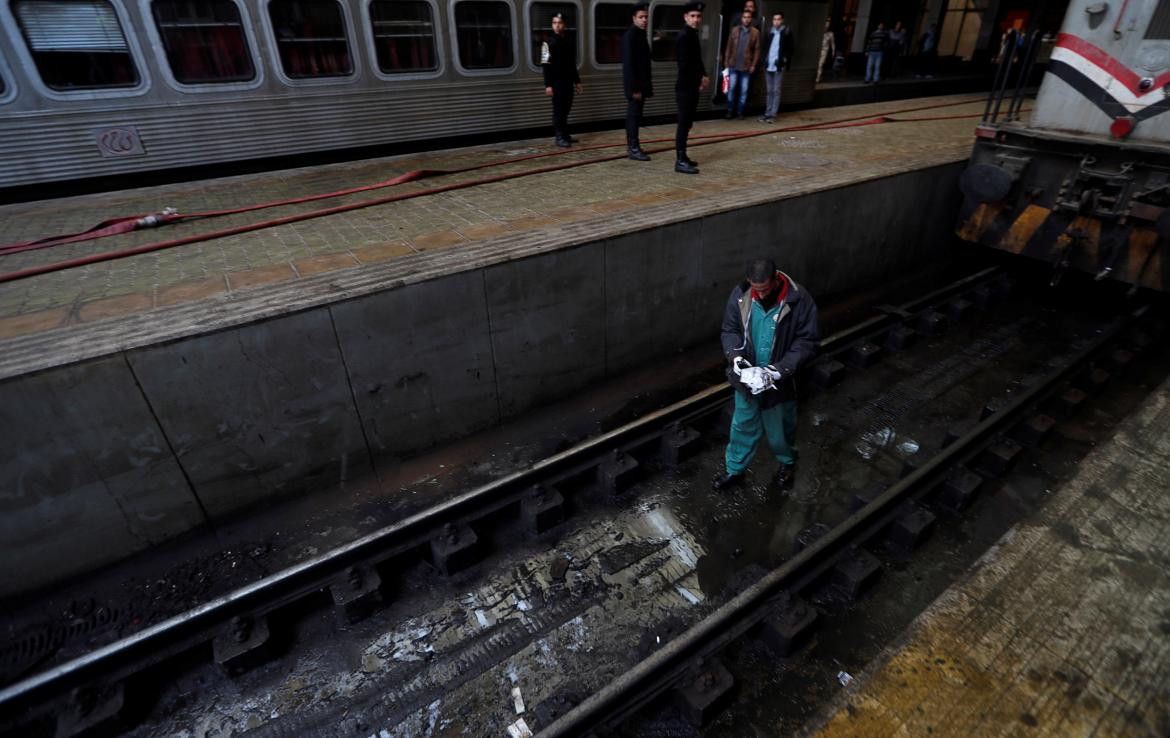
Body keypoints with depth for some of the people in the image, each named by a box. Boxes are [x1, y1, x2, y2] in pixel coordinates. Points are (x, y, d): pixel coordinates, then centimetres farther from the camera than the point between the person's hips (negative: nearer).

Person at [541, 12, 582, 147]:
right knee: (558, 109, -6)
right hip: (556, 82, -6)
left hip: (568, 81, 6)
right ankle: (560, 137, -3)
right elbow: (545, 65, -10)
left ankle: (565, 135, 15)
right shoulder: (549, 43, -5)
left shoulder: (570, 42, 14)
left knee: (566, 109, 7)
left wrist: (577, 81, 16)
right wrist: (548, 85, -18)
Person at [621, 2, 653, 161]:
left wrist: (646, 85, 17)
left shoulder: (641, 34, 15)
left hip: (640, 83, 9)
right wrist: (634, 88, -24)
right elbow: (628, 64, -20)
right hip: (634, 84, -9)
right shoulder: (630, 36, -13)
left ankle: (631, 145, 18)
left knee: (634, 115, 12)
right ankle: (634, 149, -6)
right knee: (634, 115, -8)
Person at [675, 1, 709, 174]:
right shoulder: (684, 36, -14)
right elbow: (684, 65, -22)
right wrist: (701, 78, -11)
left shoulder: (693, 35, 15)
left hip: (692, 87, 9)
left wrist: (703, 77, 2)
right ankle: (680, 161, -7)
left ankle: (682, 156, 19)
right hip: (685, 88, -9)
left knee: (687, 123, 12)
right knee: (684, 124, -8)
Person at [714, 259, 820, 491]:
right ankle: (734, 470, 39)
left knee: (780, 427, 19)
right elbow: (729, 330, -2)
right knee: (743, 426, 18)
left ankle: (787, 463, 49)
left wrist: (783, 368, -26)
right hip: (747, 377, 2)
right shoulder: (740, 295, -13)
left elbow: (807, 340, -14)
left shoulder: (799, 299, -20)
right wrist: (735, 355, -21)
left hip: (779, 379, -2)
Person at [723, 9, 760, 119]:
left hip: (747, 66, -1)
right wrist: (726, 61, 0)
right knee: (731, 88, 2)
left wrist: (753, 65, -7)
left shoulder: (755, 32, 1)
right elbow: (729, 47, 5)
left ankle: (740, 111, 11)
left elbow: (757, 50, -1)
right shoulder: (735, 30, 5)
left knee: (744, 90, 3)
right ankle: (730, 110, 13)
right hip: (733, 65, 1)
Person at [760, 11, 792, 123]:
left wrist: (784, 60, -11)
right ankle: (767, 113, 14)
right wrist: (765, 61, 7)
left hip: (779, 66, -4)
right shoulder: (770, 32, 11)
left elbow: (790, 50, -1)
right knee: (770, 91, 10)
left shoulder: (787, 32, -1)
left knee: (776, 91, -4)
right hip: (768, 66, 5)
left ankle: (773, 114, -3)